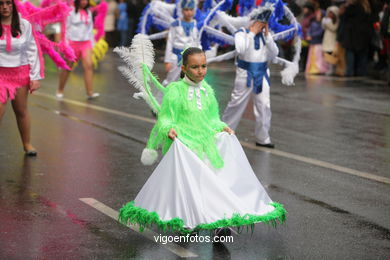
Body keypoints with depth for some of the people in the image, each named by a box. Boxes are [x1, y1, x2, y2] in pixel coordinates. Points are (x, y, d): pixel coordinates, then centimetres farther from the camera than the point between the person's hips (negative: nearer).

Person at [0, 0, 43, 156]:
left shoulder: (24, 25, 1)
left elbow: (32, 51, 4)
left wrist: (35, 77, 1)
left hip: (20, 73, 2)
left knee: (21, 111, 12)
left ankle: (27, 144, 28)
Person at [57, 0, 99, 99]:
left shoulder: (88, 12, 10)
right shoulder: (71, 12, -5)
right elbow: (65, 28, -6)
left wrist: (92, 43, 12)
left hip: (86, 43, 4)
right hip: (73, 42, -4)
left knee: (88, 65, -12)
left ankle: (90, 92, -14)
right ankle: (60, 90, 22)